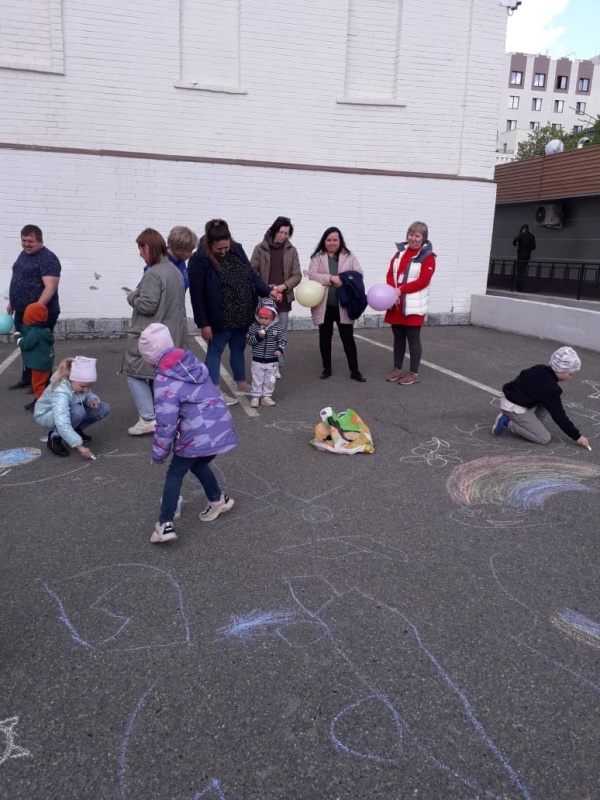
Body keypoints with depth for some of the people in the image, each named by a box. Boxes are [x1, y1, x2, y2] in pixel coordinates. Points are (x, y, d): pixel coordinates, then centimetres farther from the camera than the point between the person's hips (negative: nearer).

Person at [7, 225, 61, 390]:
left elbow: (50, 287, -24)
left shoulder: (47, 258, -16)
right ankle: (27, 379, 29)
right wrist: (12, 302, 23)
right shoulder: (24, 254, 12)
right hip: (21, 312, 8)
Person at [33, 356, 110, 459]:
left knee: (104, 408, -10)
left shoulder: (78, 383, -19)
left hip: (69, 410, 7)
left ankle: (76, 429, 9)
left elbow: (87, 394, 4)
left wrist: (92, 399, -22)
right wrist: (79, 446, -50)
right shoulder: (60, 391, -39)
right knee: (78, 411, -39)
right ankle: (55, 437, -15)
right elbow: (62, 423, -47)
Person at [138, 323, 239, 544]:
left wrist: (158, 454, 1)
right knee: (198, 466, 31)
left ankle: (165, 525, 8)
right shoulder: (193, 362, 11)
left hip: (198, 435, -7)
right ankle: (219, 500, 45)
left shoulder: (164, 381, -10)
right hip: (221, 428, 7)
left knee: (175, 474, 10)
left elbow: (166, 423, -12)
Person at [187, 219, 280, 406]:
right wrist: (203, 323, -15)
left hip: (242, 315, 7)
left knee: (238, 349, 20)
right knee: (215, 351, 7)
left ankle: (241, 385, 36)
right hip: (219, 318, -6)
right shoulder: (199, 260, -16)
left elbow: (252, 275, 10)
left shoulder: (237, 250, 2)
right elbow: (197, 294, -15)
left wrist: (268, 291, -5)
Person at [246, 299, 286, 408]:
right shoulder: (254, 327, -5)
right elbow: (248, 339, -5)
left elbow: (282, 341, -4)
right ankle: (255, 397, 19)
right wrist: (257, 337, -22)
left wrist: (280, 349, -23)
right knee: (257, 379, 8)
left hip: (272, 361, 0)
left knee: (270, 380, 10)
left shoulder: (278, 328, -7)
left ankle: (266, 397, 22)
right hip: (257, 360, 0)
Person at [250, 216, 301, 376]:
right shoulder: (260, 249, -1)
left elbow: (297, 275, 2)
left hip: (283, 299, 2)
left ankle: (277, 366, 16)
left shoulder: (291, 250, 4)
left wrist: (284, 286, -15)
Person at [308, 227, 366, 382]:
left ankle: (354, 371, 9)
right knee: (325, 337, 10)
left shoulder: (349, 256, 6)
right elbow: (312, 275, -11)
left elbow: (358, 274, 0)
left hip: (343, 305, 0)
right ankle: (327, 369, 23)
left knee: (348, 338, 2)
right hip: (324, 305, 0)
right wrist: (331, 278, -22)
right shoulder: (317, 257, 3)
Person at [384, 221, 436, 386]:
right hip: (396, 304, 6)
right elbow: (390, 274, 6)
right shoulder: (400, 252, 12)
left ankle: (414, 374, 10)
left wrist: (401, 289, -20)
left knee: (413, 339, 0)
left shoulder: (427, 256, -6)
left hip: (413, 305, -5)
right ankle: (397, 369, 24)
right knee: (398, 337, 13)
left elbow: (423, 281, -15)